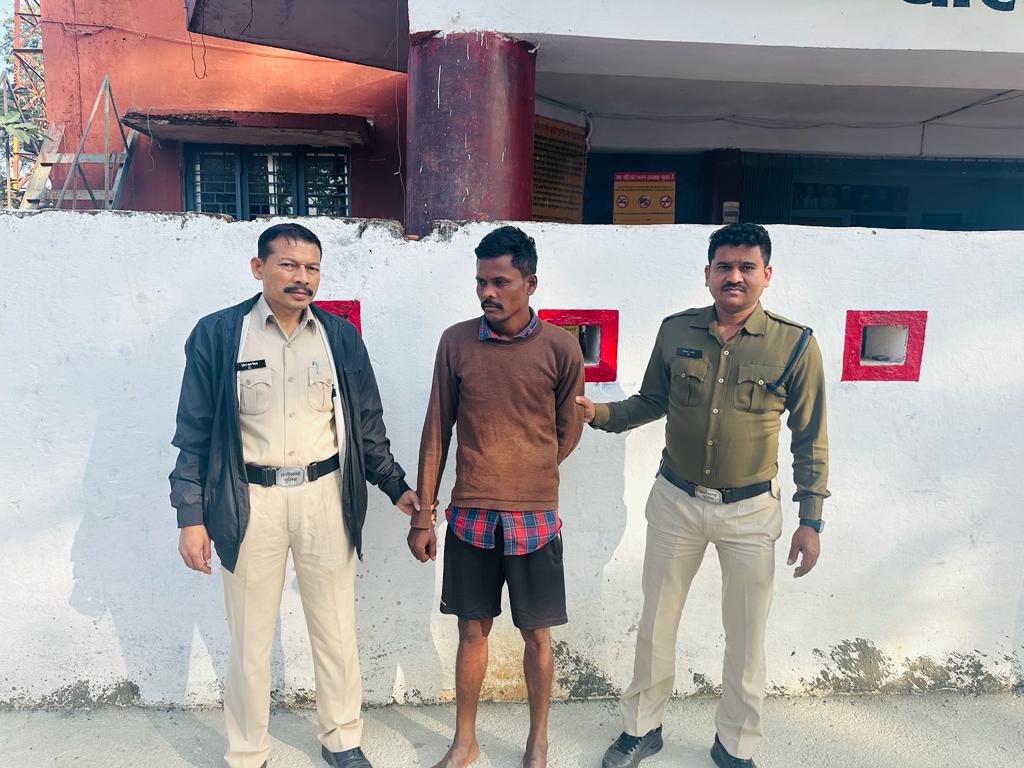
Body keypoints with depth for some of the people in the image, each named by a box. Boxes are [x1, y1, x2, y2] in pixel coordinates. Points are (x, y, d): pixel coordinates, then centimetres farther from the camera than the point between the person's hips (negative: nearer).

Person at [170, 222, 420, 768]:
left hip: (325, 496, 2)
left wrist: (396, 487, 7)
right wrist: (191, 517, -3)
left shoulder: (340, 335, 3)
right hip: (250, 501, -1)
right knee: (249, 637, 12)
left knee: (336, 631, 13)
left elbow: (367, 423, 9)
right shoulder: (217, 333, -3)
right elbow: (195, 431, 0)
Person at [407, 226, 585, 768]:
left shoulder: (560, 348, -6)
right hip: (470, 516, 1)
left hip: (534, 518, -1)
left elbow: (568, 432, 5)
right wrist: (422, 515, 1)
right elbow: (436, 431, 1)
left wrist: (527, 479, 8)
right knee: (472, 630, 14)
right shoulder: (455, 342, -2)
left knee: (536, 634, 13)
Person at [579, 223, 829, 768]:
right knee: (655, 623, 15)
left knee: (745, 638, 13)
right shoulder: (676, 331, -3)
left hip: (750, 510, -1)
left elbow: (810, 438, -3)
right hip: (676, 500, 2)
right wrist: (599, 413, -9)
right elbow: (650, 401, 8)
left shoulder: (795, 344, -9)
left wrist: (811, 520, -3)